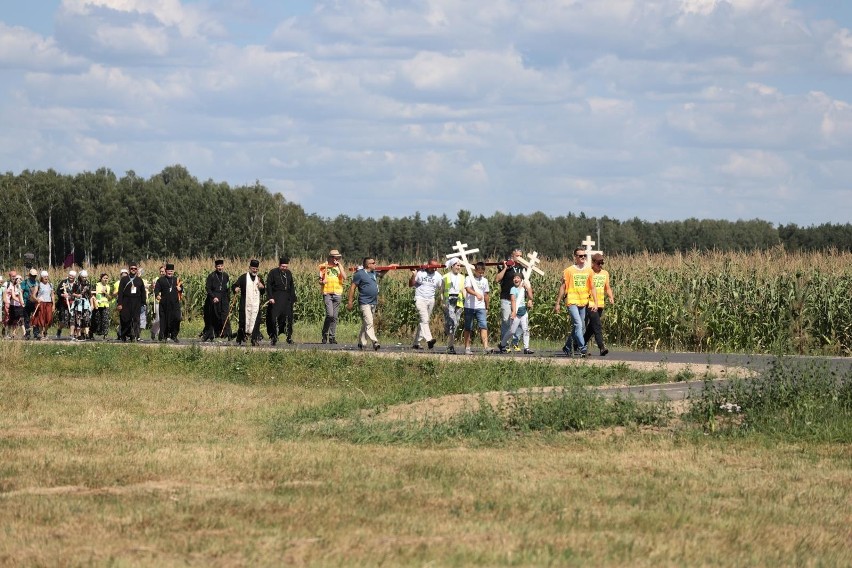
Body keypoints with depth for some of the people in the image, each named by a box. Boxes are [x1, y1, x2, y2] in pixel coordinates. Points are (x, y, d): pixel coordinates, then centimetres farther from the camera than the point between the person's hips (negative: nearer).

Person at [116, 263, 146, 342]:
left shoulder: (139, 280, 13)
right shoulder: (124, 279, 7)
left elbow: (143, 293, 15)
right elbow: (120, 292, 1)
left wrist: (143, 304, 7)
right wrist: (119, 303, -8)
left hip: (136, 304, 2)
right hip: (126, 304, -1)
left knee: (136, 320, -7)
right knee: (125, 320, -3)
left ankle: (135, 337, -8)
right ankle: (124, 336, 9)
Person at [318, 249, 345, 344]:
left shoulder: (340, 267, 10)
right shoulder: (324, 266, 5)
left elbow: (344, 278, -8)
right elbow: (320, 281, 10)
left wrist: (339, 266, -9)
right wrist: (322, 282, -13)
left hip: (337, 293, 3)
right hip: (327, 293, -3)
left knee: (335, 316, 3)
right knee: (330, 314, -16)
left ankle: (332, 337, 10)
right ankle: (325, 334, 1)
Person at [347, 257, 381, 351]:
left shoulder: (373, 273, 13)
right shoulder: (360, 274, -9)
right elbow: (352, 287, -8)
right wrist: (350, 301, -10)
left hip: (373, 303, 8)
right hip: (365, 303, -8)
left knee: (366, 324, 12)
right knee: (369, 323, -15)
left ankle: (361, 343, 19)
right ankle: (374, 342, -23)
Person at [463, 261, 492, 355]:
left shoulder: (484, 280, 14)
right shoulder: (469, 278, -2)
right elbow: (468, 289, -20)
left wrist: (487, 307, 22)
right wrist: (476, 294, -38)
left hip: (481, 307, 3)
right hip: (470, 307, -3)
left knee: (483, 326, -12)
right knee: (468, 328, 3)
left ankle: (486, 347, -22)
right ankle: (467, 348, 10)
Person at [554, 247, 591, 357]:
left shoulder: (588, 271, 11)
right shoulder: (568, 271, 1)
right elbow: (563, 287, 3)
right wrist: (557, 303, 1)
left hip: (584, 303, 4)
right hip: (572, 302, -4)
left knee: (579, 327, 8)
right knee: (578, 324, -17)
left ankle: (568, 347, 24)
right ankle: (582, 348, -19)